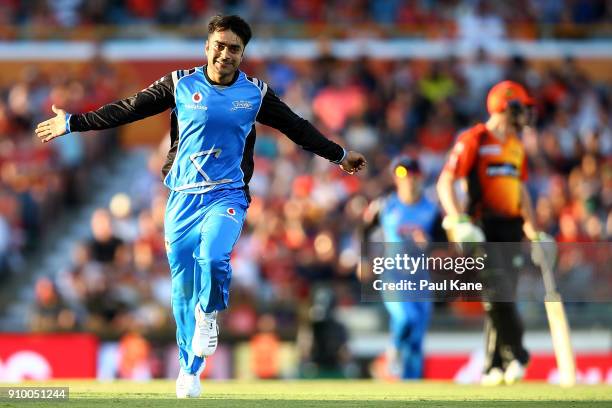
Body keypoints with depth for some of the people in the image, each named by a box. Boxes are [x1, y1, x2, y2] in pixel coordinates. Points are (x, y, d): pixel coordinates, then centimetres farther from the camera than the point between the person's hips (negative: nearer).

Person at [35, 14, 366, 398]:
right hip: (183, 197, 1)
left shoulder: (255, 93, 2)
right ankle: (189, 367, 21)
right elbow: (128, 109, 4)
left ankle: (209, 315, 1)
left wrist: (339, 154, 22)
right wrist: (73, 123, 4)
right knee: (183, 284, 5)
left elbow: (297, 128, 15)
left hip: (227, 196, -1)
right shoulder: (181, 85, 0)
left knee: (213, 258, -30)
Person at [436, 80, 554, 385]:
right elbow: (445, 183, -10)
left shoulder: (516, 146, 18)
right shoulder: (473, 140, -5)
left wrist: (534, 233, 22)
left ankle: (493, 368, 8)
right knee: (499, 294, -17)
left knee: (502, 298, 4)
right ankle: (515, 355, -18)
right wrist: (459, 221, -23)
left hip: (510, 229, 7)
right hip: (483, 229, -7)